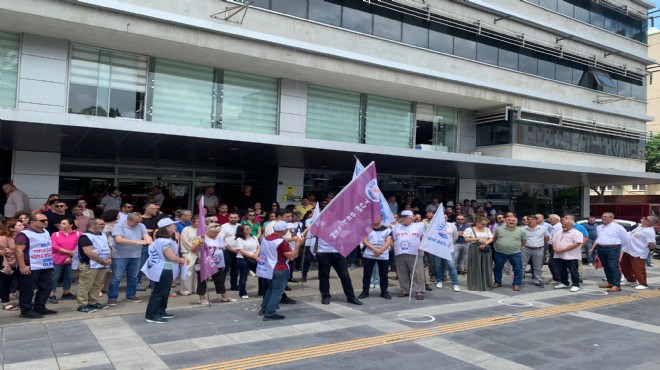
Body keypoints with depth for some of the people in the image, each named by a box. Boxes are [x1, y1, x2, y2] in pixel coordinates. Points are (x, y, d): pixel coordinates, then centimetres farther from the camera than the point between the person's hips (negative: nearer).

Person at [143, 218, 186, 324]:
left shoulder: (162, 239, 12)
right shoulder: (164, 241, -23)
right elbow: (172, 257, -26)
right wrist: (182, 261, -10)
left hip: (164, 269, 11)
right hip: (163, 270, -11)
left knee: (164, 292, 18)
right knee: (159, 292, -5)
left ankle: (161, 312, 27)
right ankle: (151, 316, 0)